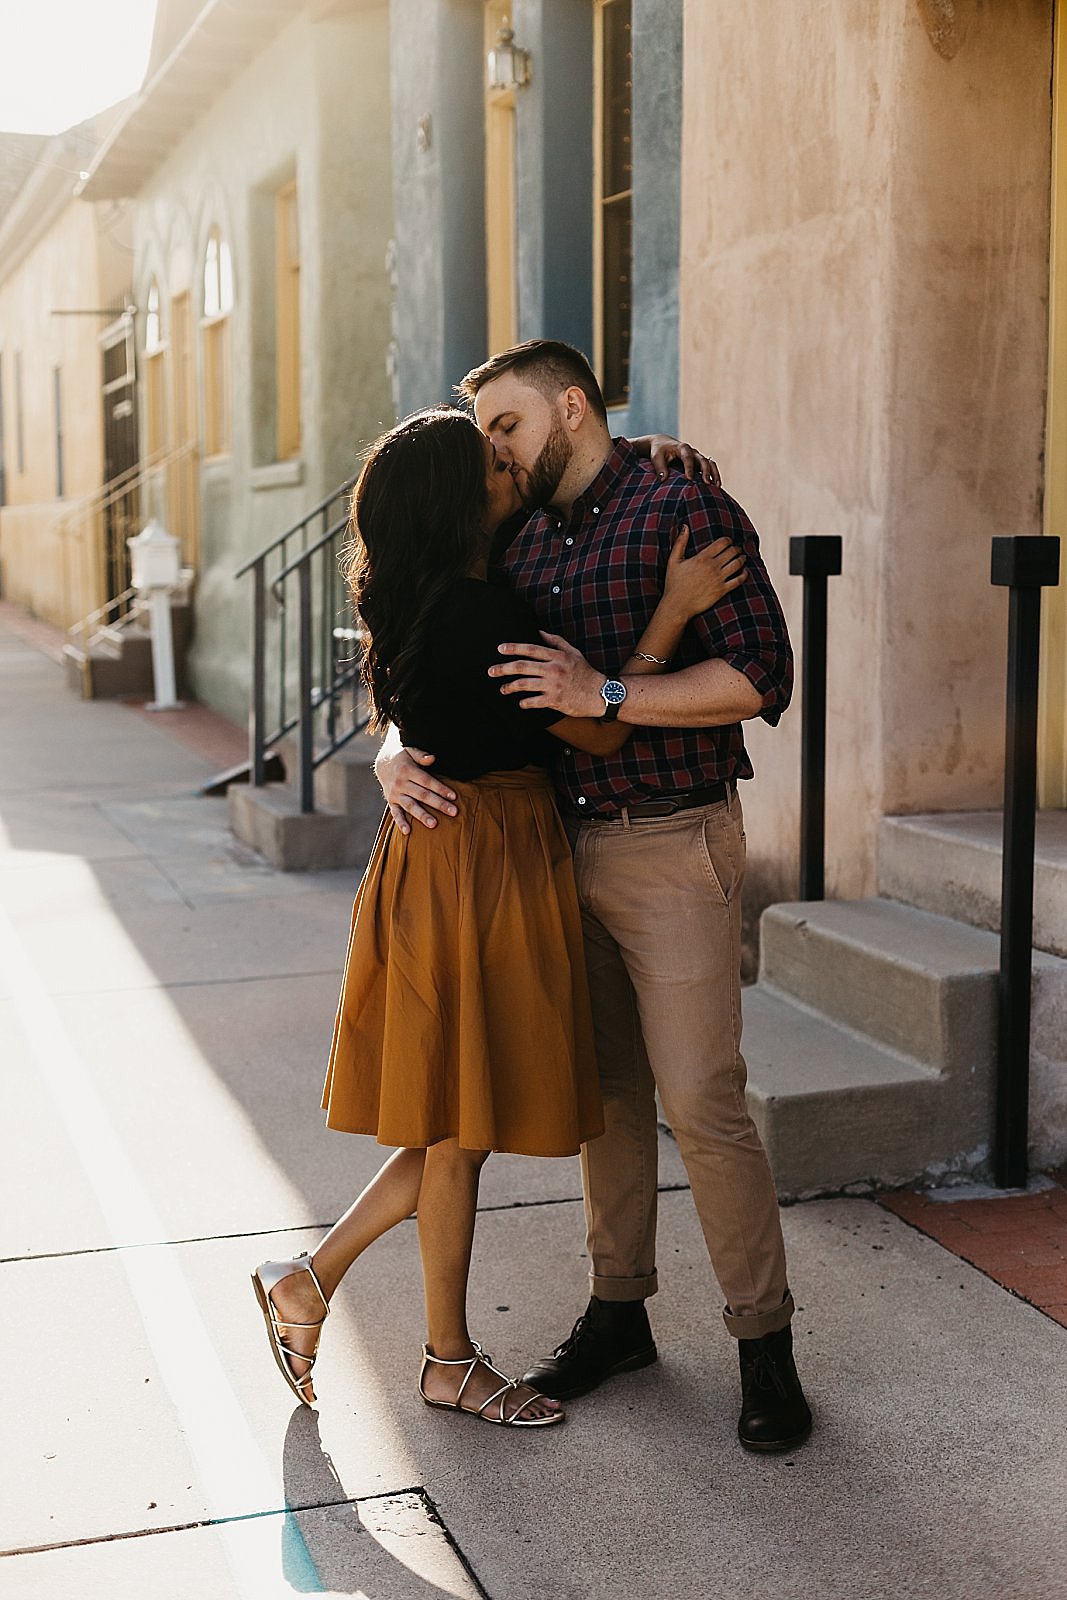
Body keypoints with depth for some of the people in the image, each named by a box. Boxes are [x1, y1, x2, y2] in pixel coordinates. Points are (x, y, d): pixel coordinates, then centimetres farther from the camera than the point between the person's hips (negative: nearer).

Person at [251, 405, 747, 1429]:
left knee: (460, 1120, 17)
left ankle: (309, 1280, 26)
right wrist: (675, 608, -16)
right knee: (464, 1125, 4)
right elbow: (599, 731, -17)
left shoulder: (427, 603, 11)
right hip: (479, 871, -10)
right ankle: (449, 1360, 21)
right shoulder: (478, 613, -19)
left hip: (452, 862, 10)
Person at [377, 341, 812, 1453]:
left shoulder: (686, 513, -8)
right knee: (605, 1092, 13)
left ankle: (764, 1344, 7)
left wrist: (606, 694, -24)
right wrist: (395, 752, -7)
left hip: (672, 848, -6)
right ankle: (617, 1310, 27)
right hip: (565, 845, 7)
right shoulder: (518, 548, 12)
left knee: (700, 1100, -7)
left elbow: (758, 678, -17)